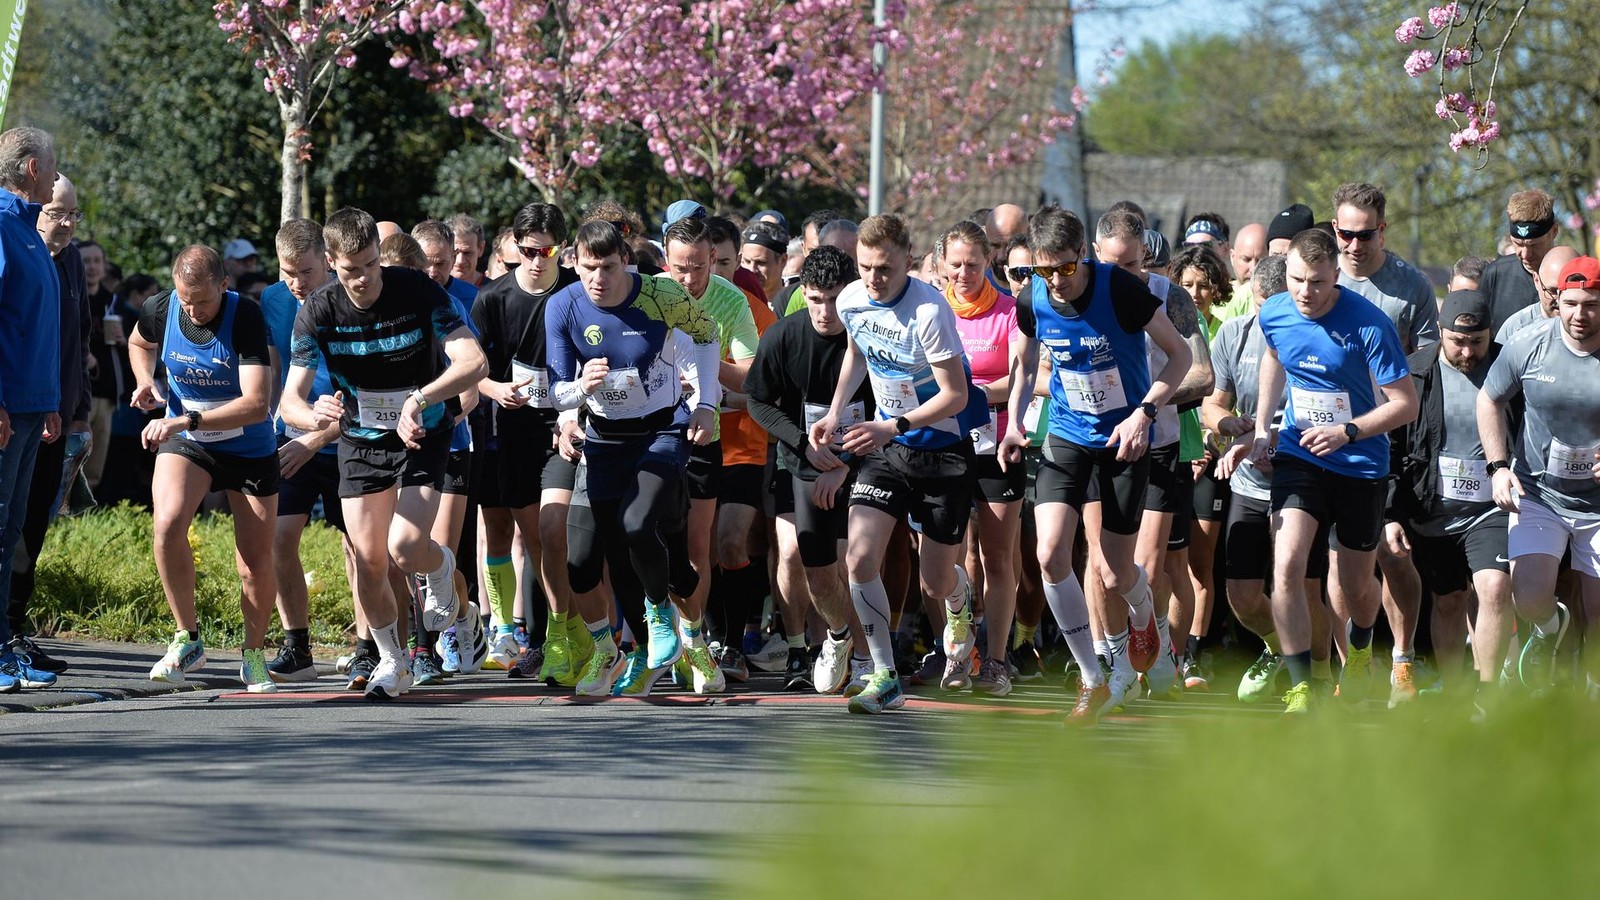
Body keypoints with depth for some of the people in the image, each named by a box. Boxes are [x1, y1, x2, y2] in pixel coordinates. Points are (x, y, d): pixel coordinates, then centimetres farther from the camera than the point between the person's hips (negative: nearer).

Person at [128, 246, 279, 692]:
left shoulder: (246, 317, -24)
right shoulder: (161, 310, -12)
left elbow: (257, 404, -32)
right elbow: (139, 343, 16)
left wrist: (186, 420, -38)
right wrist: (146, 382, -5)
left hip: (248, 446, -2)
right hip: (184, 442, 2)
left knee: (257, 564, -1)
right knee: (168, 524, -26)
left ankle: (255, 655, 25)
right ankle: (187, 640, -11)